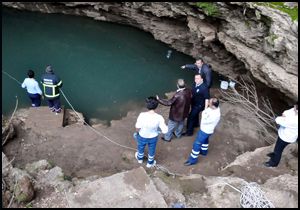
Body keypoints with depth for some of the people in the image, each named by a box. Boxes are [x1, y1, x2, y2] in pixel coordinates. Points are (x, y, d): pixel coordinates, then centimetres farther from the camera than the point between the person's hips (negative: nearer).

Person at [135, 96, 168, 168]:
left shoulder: (142, 115, -33)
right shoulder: (159, 118, -30)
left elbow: (138, 127, -22)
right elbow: (164, 131, -25)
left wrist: (138, 132, 1)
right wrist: (164, 125, -4)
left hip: (142, 137, 0)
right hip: (153, 138, 0)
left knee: (141, 148, 32)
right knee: (151, 151, 29)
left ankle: (140, 159, 61)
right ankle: (150, 163, 55)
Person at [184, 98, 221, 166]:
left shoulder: (215, 115, -40)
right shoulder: (215, 108, -15)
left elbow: (204, 121, -31)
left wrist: (206, 108, -30)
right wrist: (207, 107, -15)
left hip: (205, 131, -9)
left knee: (196, 144, 5)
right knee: (205, 140, 32)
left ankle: (193, 159, 23)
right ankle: (204, 151, 58)